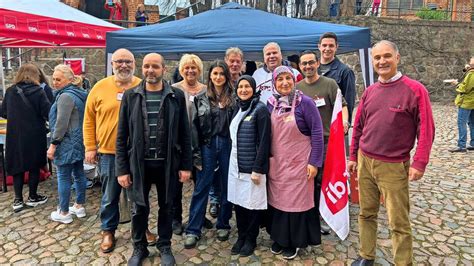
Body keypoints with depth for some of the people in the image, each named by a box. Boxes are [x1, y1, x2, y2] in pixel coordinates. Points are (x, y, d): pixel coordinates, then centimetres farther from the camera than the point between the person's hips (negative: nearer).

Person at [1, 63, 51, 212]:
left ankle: (18, 200, 15)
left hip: (15, 135, 3)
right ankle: (33, 197, 21)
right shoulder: (38, 91, -11)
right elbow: (48, 113, -13)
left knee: (16, 166, 13)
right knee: (34, 166, 11)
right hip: (35, 135, -3)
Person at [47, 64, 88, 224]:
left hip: (67, 144, -10)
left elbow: (61, 123, -22)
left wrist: (53, 144, -17)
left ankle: (64, 213, 9)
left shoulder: (66, 96, -17)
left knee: (63, 178, 0)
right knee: (79, 174, 14)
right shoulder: (79, 93, 13)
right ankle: (79, 206, 25)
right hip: (79, 142, 10)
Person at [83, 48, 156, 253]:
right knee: (110, 196, 12)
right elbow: (89, 120, 4)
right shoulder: (100, 88, -1)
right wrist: (90, 148, 1)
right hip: (108, 153, 0)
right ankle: (108, 231, 31)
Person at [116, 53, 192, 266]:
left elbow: (184, 134, -1)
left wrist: (186, 165, -3)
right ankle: (139, 247, 34)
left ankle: (165, 246, 33)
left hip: (168, 163, 0)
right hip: (139, 163, 1)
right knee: (139, 209, 13)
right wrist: (122, 169, -4)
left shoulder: (176, 96, -2)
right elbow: (122, 136, 0)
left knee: (166, 207, 14)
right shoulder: (130, 96, 0)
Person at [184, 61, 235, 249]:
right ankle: (193, 230, 11)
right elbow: (195, 125, 2)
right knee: (201, 187, 3)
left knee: (226, 186, 10)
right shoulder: (201, 98, 4)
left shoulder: (233, 98, 2)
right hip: (207, 145, 0)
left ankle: (223, 225, 27)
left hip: (228, 145, 0)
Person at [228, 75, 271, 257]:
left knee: (252, 203, 5)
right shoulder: (237, 109, 11)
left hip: (252, 166, -6)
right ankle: (241, 236, 28)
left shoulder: (260, 109, -10)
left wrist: (257, 169, -17)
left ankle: (250, 239, 23)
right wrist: (234, 160, 11)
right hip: (236, 164, 6)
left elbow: (264, 142, -14)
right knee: (238, 201, 12)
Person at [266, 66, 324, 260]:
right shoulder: (271, 104, 4)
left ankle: (294, 241, 24)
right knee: (277, 199, 13)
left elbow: (317, 132, -11)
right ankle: (279, 238, 32)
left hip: (298, 163, -4)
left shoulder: (305, 102, -10)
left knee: (296, 200, 6)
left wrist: (314, 161, -13)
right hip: (276, 163, 5)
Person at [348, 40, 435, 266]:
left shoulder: (415, 90, -8)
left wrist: (419, 163, -14)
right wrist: (353, 156, 13)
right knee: (366, 213, 15)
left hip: (394, 167, -5)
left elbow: (426, 130, -9)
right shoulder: (370, 91, 7)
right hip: (365, 162, 5)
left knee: (398, 222, 3)